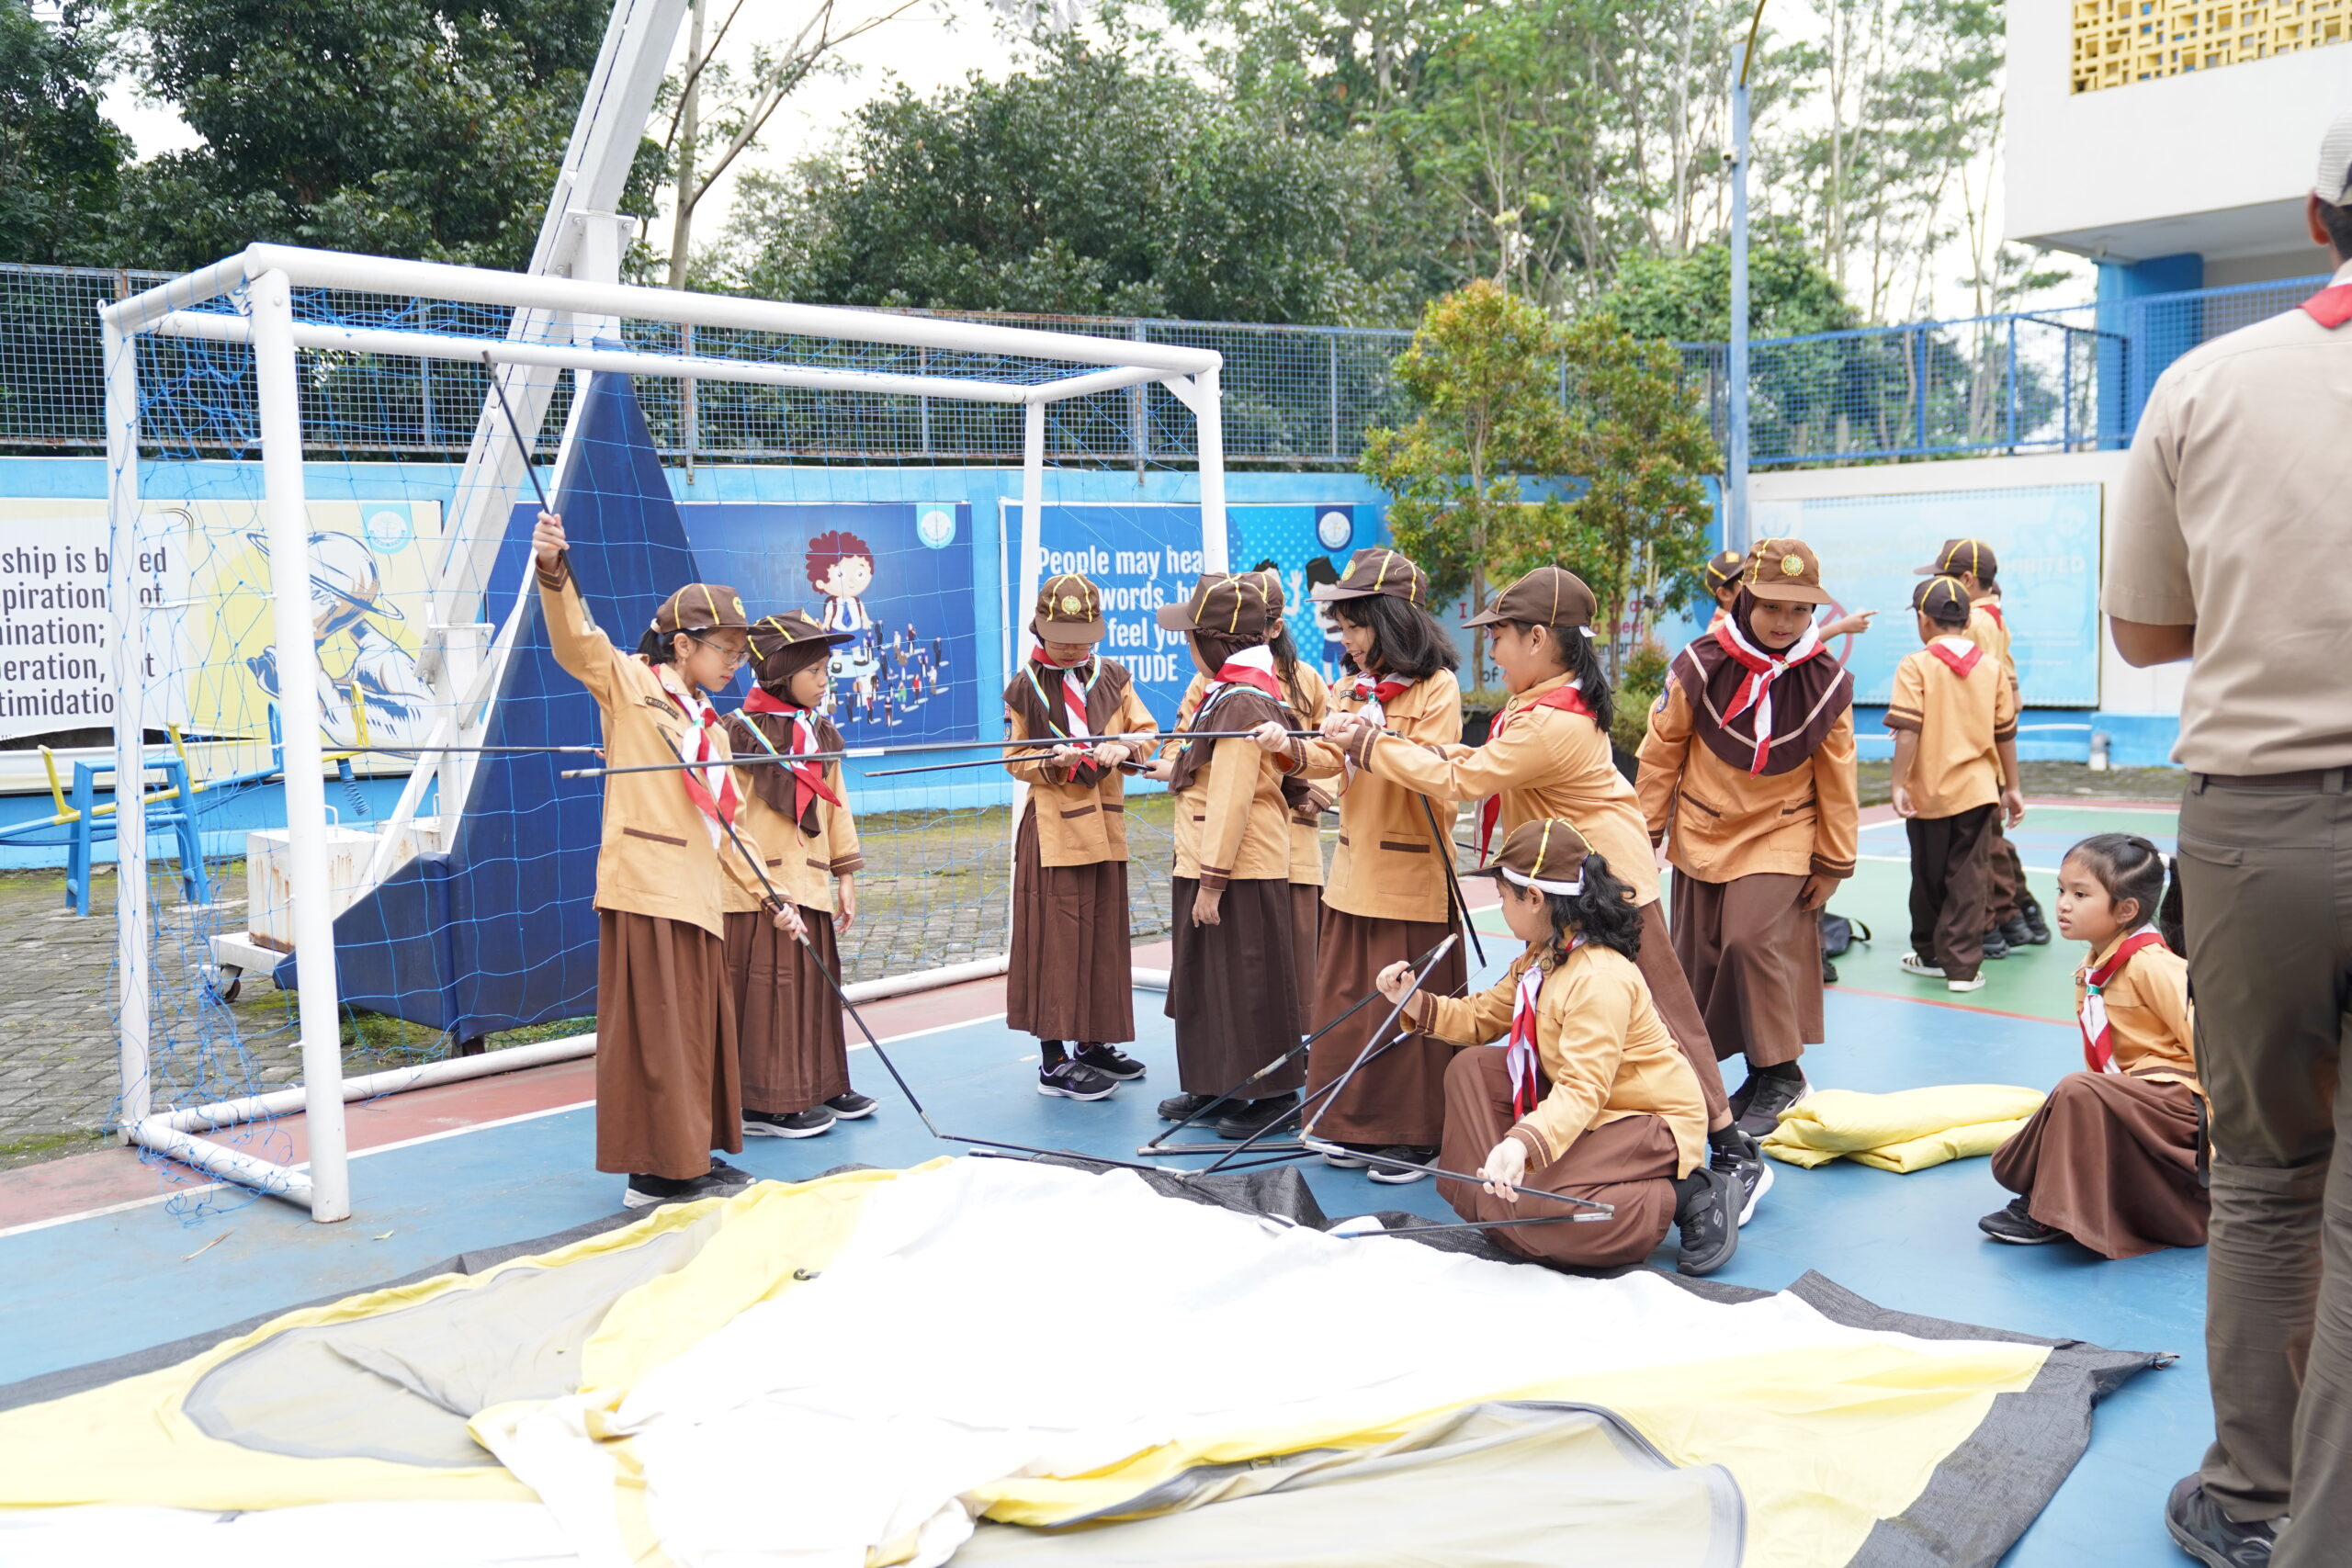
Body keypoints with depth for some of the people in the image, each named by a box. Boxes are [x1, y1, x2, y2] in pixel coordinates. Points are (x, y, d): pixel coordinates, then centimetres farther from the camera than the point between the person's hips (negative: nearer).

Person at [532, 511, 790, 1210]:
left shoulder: (713, 727, 20)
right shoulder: (629, 682, 0)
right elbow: (577, 641, -19)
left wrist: (771, 895, 20)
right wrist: (554, 574, -37)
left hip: (698, 895, 8)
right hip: (645, 887, -8)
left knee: (701, 1027, 12)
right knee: (655, 1029, -4)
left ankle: (691, 1158, 22)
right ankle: (658, 1170, 3)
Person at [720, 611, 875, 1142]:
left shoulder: (821, 734, 12)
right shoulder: (739, 731, -9)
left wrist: (846, 875, 12)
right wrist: (765, 889, -16)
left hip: (810, 882, 7)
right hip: (758, 888, -7)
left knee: (816, 982, 13)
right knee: (767, 988, -2)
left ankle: (819, 1087, 27)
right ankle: (764, 1104, 8)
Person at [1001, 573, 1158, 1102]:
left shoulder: (1114, 677, 8)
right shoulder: (1024, 689, -1)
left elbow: (1147, 734, 8)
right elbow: (1016, 762, 1)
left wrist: (1122, 747, -14)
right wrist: (1052, 763, -18)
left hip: (1104, 821, 4)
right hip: (1052, 825, -4)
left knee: (1104, 933, 10)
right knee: (1056, 937, -5)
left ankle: (1092, 1044, 23)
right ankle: (1054, 1061, 0)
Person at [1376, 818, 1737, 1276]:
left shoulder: (1601, 979, -29)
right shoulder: (1538, 961, 2)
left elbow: (1583, 1089, -37)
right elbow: (1482, 1017, 11)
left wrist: (1523, 1143, -51)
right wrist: (1415, 1001, -4)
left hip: (1653, 1122, -9)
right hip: (1587, 1106, 9)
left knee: (1528, 1212, -27)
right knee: (1471, 1069, 1)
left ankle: (1689, 1196, -11)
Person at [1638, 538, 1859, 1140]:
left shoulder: (1826, 682, -10)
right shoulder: (1700, 667, -12)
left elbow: (1837, 776, 0)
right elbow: (1660, 752, -1)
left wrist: (1834, 860, 4)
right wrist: (1645, 832, 3)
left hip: (1780, 837, -2)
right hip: (1702, 835, 2)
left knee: (1753, 941, -19)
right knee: (1698, 958, 8)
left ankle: (1779, 1077, -1)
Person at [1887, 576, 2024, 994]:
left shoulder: (1915, 666, -8)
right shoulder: (1992, 668, 4)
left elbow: (1907, 730, -16)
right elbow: (2005, 733, 8)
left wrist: (1898, 784, -13)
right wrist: (2011, 787, 16)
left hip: (1928, 791, -2)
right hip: (1977, 789, 2)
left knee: (1929, 877, 12)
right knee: (1968, 880, 3)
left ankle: (1931, 955, 27)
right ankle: (1962, 966, -1)